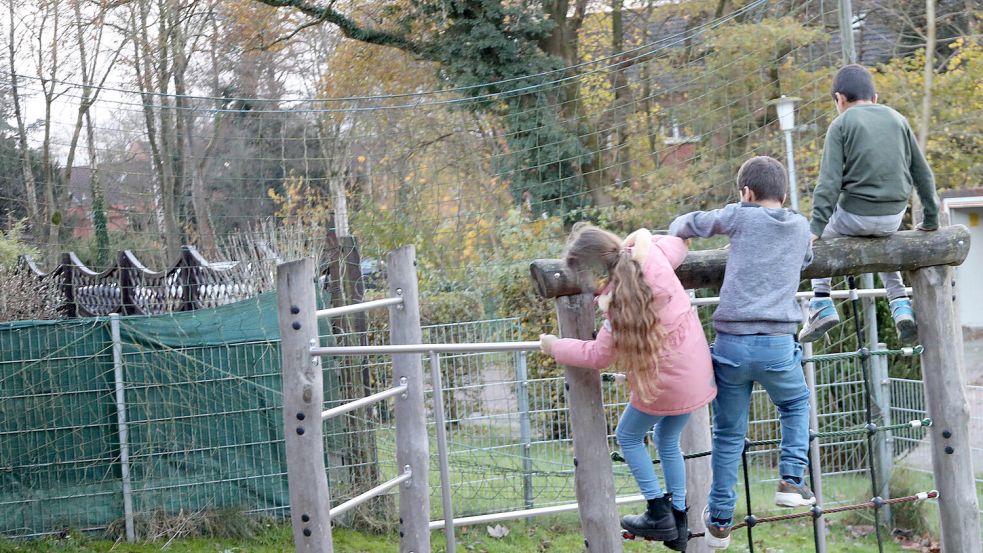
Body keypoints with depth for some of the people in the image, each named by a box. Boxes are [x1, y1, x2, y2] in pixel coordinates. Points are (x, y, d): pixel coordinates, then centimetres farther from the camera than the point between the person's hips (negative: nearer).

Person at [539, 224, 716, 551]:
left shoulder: (619, 301, -24)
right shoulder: (653, 255, -8)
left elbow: (598, 356, -15)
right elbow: (677, 246, 17)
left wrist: (555, 347, -3)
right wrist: (642, 237, 17)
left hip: (664, 379, -7)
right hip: (697, 371, 7)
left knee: (628, 436, 16)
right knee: (667, 440, 23)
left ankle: (659, 515, 13)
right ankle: (678, 523, 25)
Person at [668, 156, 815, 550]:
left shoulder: (742, 215, 4)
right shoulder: (800, 226, 13)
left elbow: (689, 224, 12)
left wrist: (675, 234, 32)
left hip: (731, 344, -1)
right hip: (777, 347, 1)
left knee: (728, 435, 11)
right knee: (796, 403, 31)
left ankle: (720, 521, 17)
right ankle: (791, 481, 16)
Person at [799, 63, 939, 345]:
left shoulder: (841, 124, -2)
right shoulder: (898, 119, 11)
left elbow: (829, 181, -10)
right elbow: (922, 172, 11)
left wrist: (816, 227, -10)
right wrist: (931, 219, 18)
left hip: (855, 215, -4)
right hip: (893, 218, 4)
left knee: (818, 238, 24)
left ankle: (821, 304, 10)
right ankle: (901, 305, 22)